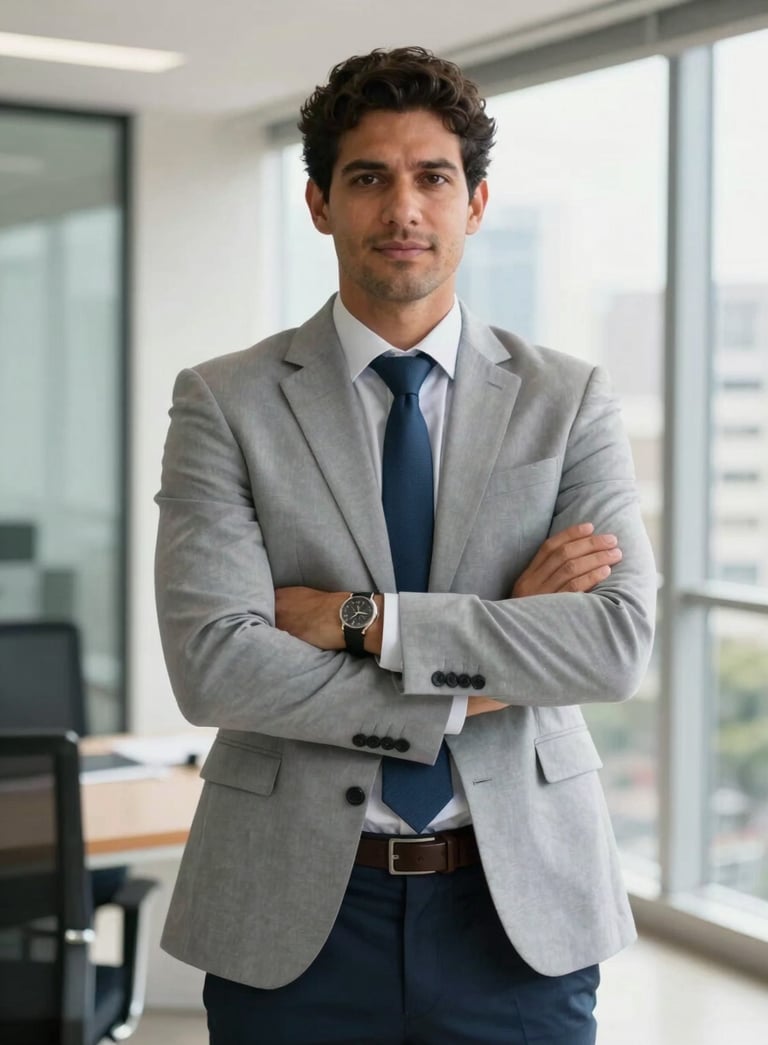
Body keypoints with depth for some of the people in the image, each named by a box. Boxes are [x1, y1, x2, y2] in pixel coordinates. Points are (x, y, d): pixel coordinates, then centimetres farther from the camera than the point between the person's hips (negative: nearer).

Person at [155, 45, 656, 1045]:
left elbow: (619, 642, -11)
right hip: (296, 916, -1)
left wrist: (363, 618, -17)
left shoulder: (569, 398, 1)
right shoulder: (224, 403, -3)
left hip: (519, 908, 1)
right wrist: (474, 687, -14)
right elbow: (213, 663, -14)